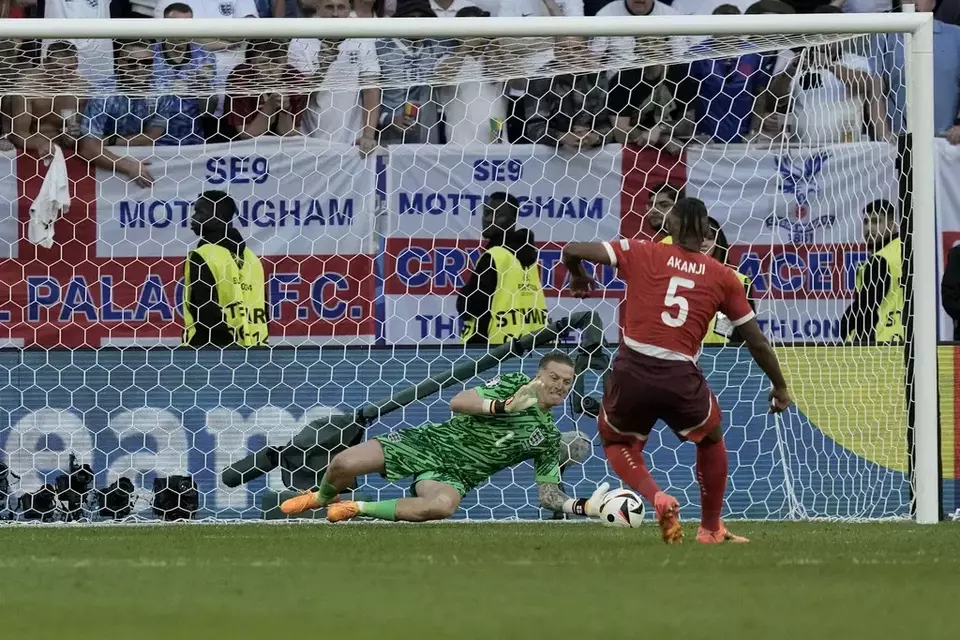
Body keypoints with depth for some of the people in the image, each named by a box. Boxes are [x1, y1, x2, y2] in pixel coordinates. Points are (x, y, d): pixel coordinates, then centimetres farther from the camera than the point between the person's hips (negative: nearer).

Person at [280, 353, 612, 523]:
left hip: (452, 475, 1)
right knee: (344, 464, -19)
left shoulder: (548, 438, 7)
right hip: (429, 442, -1)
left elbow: (548, 493, 7)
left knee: (442, 505, -40)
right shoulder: (513, 384, -1)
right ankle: (322, 498, 22)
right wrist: (505, 406, -27)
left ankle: (359, 509, -16)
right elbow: (458, 402, -12)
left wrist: (582, 507, -13)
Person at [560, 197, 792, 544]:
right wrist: (780, 387, 29)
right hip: (680, 378, 1)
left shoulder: (642, 254, 5)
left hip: (632, 370, 0)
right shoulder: (722, 277, 8)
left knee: (616, 441, 28)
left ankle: (656, 497, 1)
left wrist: (578, 278, 24)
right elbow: (757, 342, 14)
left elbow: (572, 251, 0)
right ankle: (710, 528, 34)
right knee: (711, 439, 32)